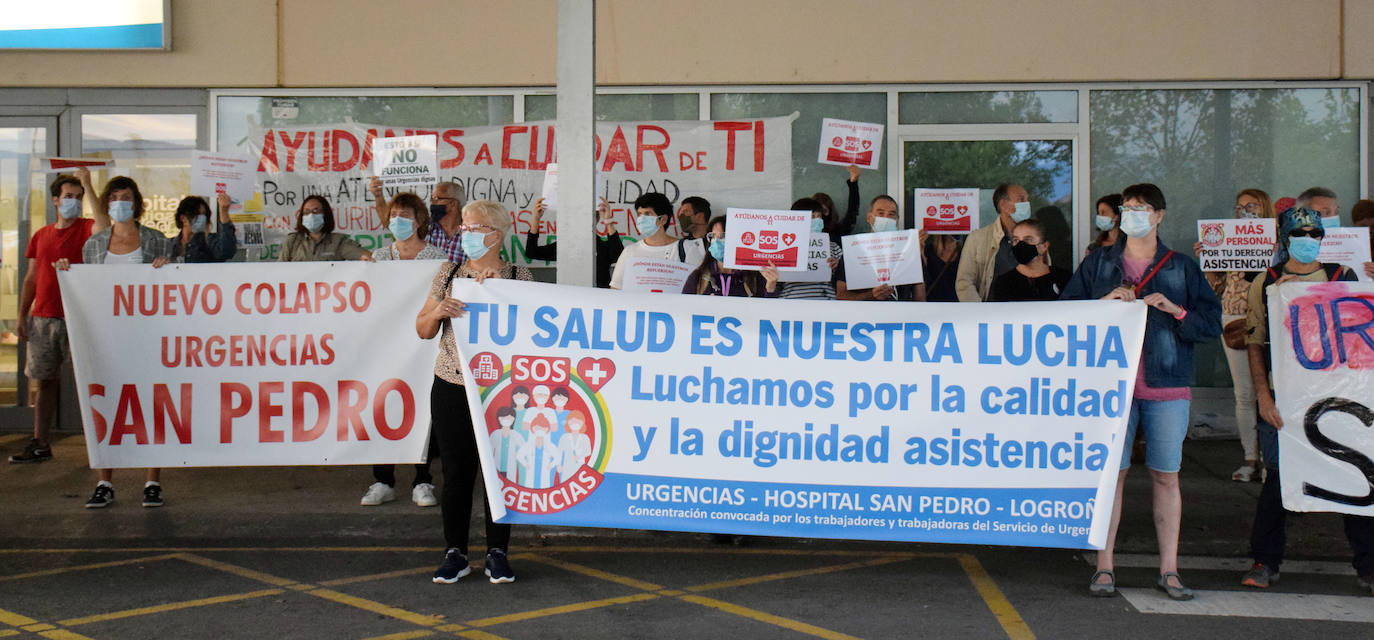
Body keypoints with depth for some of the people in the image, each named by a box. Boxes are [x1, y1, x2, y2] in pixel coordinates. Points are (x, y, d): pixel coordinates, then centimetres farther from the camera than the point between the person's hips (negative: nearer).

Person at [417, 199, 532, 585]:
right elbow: (423, 330, 12)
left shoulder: (518, 277, 2)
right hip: (451, 387, 2)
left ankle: (497, 553, 16)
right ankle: (455, 554, 16)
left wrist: (498, 284, -15)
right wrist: (437, 312, -10)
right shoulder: (450, 272, 9)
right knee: (456, 470, 4)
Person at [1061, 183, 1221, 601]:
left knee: (1166, 476, 3)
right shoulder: (1098, 264, 12)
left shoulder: (1182, 268, 10)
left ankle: (1169, 569, 12)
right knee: (1111, 472, -1)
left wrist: (1175, 310, -11)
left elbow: (1213, 323, 5)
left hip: (1166, 387, 0)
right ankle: (1104, 567, 4)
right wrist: (1104, 302, -7)